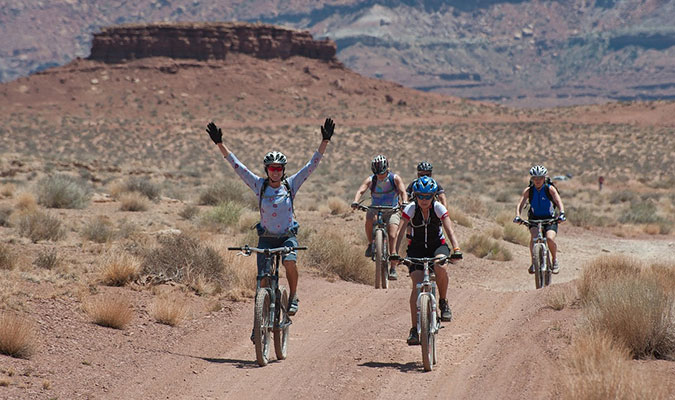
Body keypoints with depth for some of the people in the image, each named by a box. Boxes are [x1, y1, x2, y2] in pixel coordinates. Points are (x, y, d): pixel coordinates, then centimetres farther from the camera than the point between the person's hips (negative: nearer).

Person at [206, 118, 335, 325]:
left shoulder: (291, 184, -3)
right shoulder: (259, 185, -3)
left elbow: (312, 165, -6)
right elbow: (236, 165, -5)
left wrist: (325, 141, -14)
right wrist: (219, 144, -11)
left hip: (288, 236, -1)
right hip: (266, 238, 1)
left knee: (289, 261, -31)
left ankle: (293, 296, -7)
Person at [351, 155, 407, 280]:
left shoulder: (395, 178, -13)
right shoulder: (370, 180, -12)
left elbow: (403, 191, -26)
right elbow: (360, 190, -26)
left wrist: (404, 202, -47)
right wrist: (355, 202, -46)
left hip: (392, 211, -1)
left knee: (392, 236, -19)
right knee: (369, 219, -33)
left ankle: (393, 269, -14)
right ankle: (371, 244, -6)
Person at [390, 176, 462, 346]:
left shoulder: (439, 208, -16)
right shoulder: (411, 209, -16)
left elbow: (449, 230, -25)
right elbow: (400, 231, -23)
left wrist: (456, 250, -41)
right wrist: (394, 252, -37)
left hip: (437, 245, 0)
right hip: (417, 248, 0)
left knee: (439, 266, -35)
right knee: (417, 284, -18)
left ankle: (444, 302, -10)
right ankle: (414, 329, -15)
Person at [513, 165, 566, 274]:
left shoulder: (550, 188, -11)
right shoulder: (529, 190, -6)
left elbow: (559, 202, -22)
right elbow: (520, 204, -13)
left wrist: (562, 214, -40)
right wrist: (517, 216, -32)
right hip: (534, 219, 2)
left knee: (550, 238, -26)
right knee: (533, 237, -28)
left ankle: (555, 260, 0)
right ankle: (533, 263, -17)